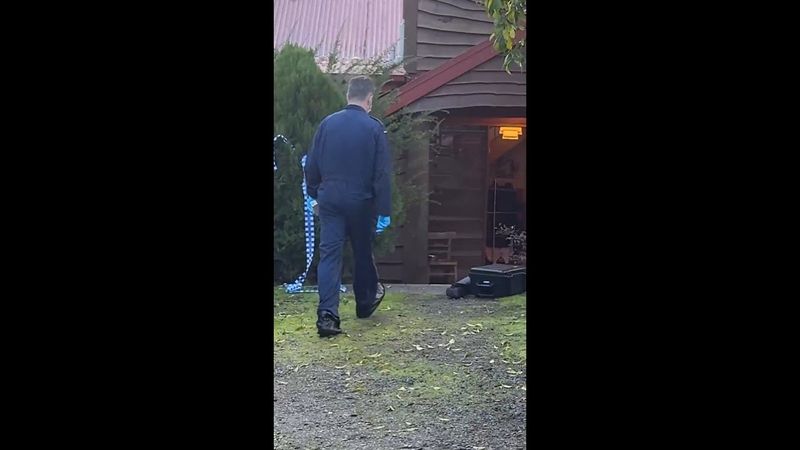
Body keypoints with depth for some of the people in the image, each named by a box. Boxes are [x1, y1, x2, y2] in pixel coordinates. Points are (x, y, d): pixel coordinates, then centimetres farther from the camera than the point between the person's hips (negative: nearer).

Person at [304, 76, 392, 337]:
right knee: (363, 252, 16)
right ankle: (365, 303, 35)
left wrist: (315, 194, 20)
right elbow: (382, 173, -9)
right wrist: (384, 211, -6)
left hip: (330, 200, 2)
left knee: (329, 255, 1)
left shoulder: (327, 123, 2)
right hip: (361, 201, -2)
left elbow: (312, 165, 7)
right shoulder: (374, 128, -7)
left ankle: (327, 315, -10)